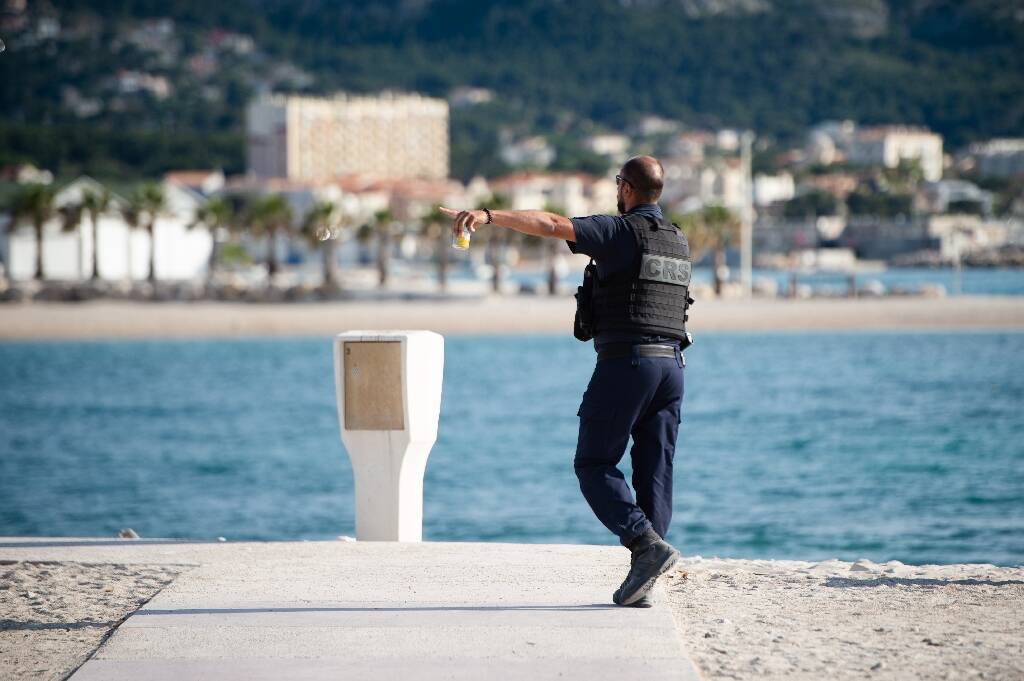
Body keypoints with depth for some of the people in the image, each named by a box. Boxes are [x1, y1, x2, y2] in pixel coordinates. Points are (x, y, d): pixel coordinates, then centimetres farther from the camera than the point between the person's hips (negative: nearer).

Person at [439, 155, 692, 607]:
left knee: (594, 465, 2)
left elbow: (551, 225, -18)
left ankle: (648, 543, -17)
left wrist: (487, 216, -22)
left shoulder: (620, 230, -7)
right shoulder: (678, 241, 17)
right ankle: (641, 584, 2)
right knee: (654, 473, 5)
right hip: (672, 365, 7)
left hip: (626, 362, -7)